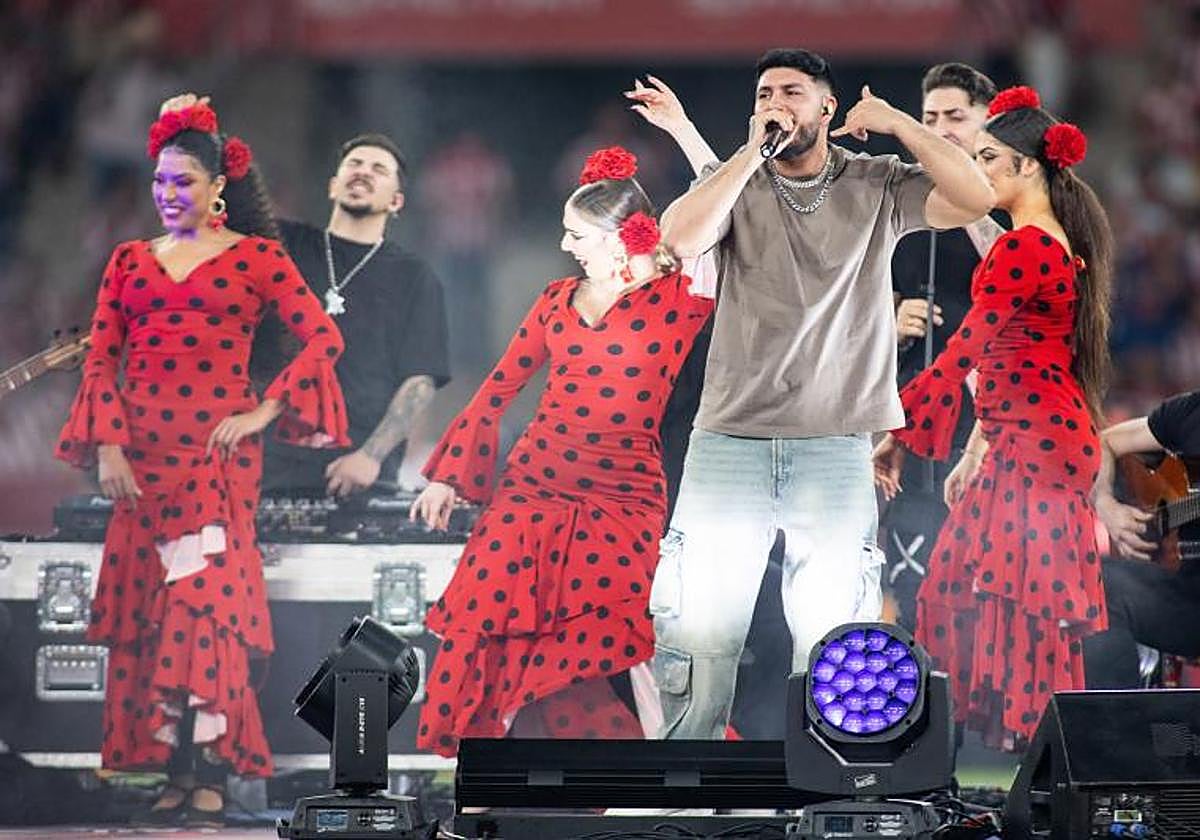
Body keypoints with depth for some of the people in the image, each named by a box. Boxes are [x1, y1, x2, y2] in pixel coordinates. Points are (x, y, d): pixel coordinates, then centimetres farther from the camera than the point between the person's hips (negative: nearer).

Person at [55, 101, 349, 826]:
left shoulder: (257, 256, 5)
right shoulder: (131, 260, 15)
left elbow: (324, 337, -1)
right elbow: (102, 357, 10)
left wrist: (265, 413, -7)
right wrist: (106, 446, -2)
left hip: (217, 447, -4)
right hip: (141, 450, 4)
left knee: (202, 590, -14)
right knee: (147, 600, -1)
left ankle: (209, 773, -13)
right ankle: (176, 774, 2)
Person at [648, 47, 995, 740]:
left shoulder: (876, 187, 7)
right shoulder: (738, 184, 8)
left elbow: (975, 199, -6)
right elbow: (681, 238, -13)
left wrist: (897, 123, -5)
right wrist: (756, 150, -11)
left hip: (836, 448, 0)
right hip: (729, 444, 1)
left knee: (830, 641, 0)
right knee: (701, 632, -1)